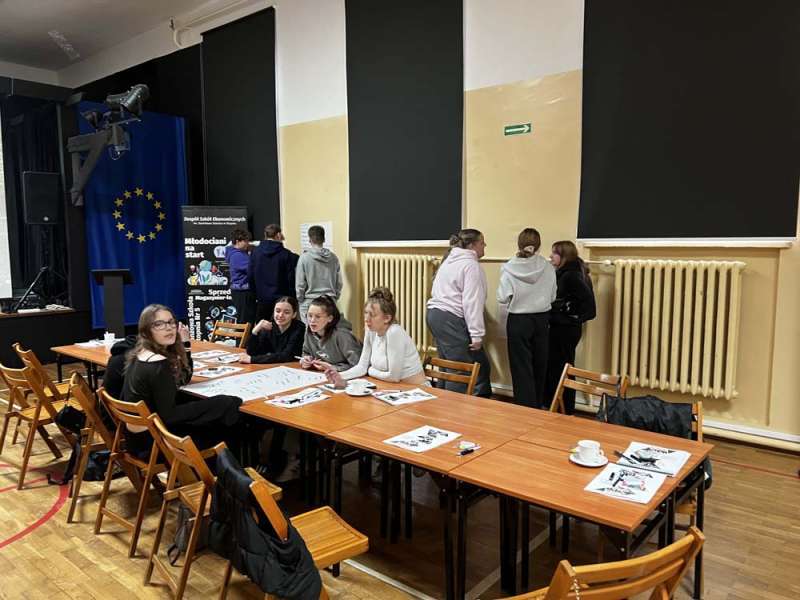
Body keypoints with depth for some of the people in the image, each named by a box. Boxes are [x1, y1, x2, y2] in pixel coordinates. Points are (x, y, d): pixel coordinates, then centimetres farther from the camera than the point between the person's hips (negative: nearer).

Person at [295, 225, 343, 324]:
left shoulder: (304, 257, -8)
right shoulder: (333, 258, 1)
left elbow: (300, 284, -5)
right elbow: (339, 283, 6)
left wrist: (300, 300, 8)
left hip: (309, 302, -3)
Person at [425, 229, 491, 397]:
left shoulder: (450, 261, 20)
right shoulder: (471, 265, -10)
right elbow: (472, 303, -18)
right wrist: (477, 335, -18)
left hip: (434, 314, 10)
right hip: (452, 321, -10)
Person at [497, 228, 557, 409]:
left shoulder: (509, 268, -13)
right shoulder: (548, 268, -8)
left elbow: (503, 298, -12)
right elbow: (552, 297, -1)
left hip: (518, 320, -2)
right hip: (542, 319, 3)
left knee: (521, 367, 7)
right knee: (539, 364, 17)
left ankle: (526, 408, 10)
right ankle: (538, 405, 30)